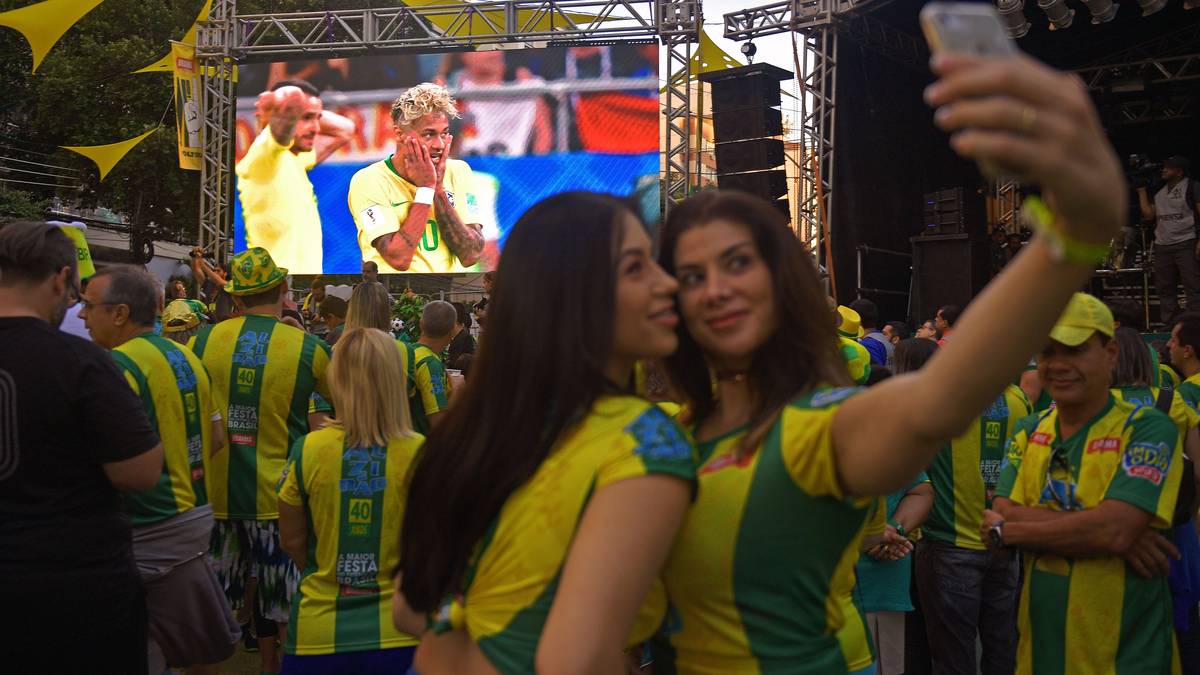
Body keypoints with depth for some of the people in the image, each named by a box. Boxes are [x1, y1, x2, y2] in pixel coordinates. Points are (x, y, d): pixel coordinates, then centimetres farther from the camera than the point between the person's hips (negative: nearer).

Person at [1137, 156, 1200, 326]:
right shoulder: (1159, 192, 18)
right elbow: (1148, 214, 12)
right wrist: (1142, 191, 14)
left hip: (1186, 244, -7)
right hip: (1162, 246, 7)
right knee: (1165, 288, 8)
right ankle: (1170, 324, 14)